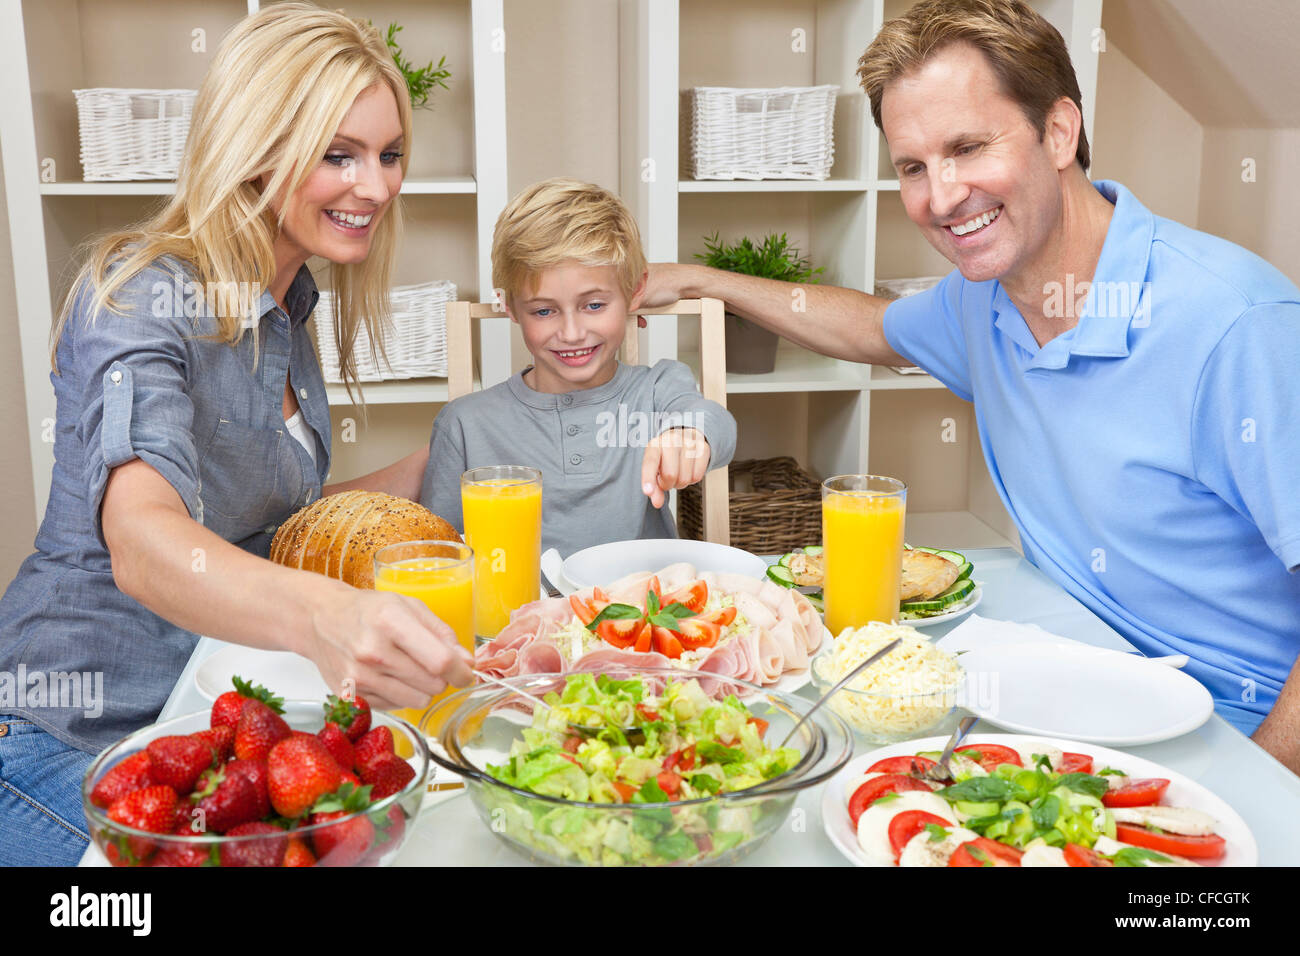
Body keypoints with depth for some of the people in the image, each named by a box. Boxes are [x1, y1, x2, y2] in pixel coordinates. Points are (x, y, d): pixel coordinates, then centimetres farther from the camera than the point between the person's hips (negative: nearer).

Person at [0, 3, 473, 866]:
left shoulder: (286, 310, 5)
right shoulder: (142, 295, -21)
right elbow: (142, 543, -40)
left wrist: (429, 468, 3)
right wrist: (320, 614, -60)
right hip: (78, 743, -7)